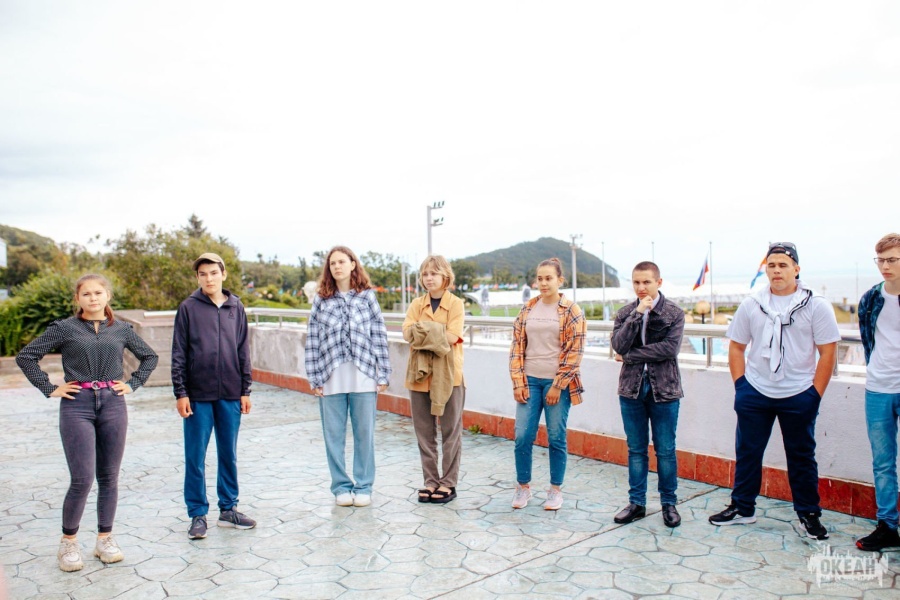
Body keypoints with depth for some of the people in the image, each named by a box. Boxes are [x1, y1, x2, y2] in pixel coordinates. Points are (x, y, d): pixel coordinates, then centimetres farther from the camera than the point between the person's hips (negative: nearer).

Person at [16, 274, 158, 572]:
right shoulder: (63, 328, 1)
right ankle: (69, 541, 14)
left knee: (109, 477, 8)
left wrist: (133, 384, 7)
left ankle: (105, 539, 21)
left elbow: (149, 356, 18)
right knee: (82, 479, -6)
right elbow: (25, 356, 2)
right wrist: (50, 389, -3)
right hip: (77, 405, -2)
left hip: (113, 405, 3)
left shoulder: (122, 329, 8)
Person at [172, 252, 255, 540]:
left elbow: (243, 351, 9)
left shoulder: (236, 307, 6)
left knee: (229, 454, 12)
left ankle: (228, 509, 25)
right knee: (195, 457, 5)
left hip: (230, 396, 3)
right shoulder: (188, 308, -1)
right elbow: (178, 354, -1)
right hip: (198, 396, -2)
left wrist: (245, 390, 6)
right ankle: (198, 514, 17)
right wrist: (180, 392, -6)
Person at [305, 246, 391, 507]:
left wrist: (383, 375, -2)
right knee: (334, 435, 8)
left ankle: (363, 487, 21)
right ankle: (341, 487, 23)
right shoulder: (321, 300, 5)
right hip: (331, 378, 1)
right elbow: (312, 340, 4)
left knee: (364, 434, 7)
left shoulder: (367, 297, 3)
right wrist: (314, 378, 0)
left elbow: (380, 336, 2)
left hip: (363, 377, -1)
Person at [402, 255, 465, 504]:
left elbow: (452, 336, -14)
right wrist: (437, 332, -18)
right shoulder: (416, 304, 10)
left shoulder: (456, 304, 0)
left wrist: (424, 331, -12)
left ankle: (448, 483, 15)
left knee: (450, 431, 4)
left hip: (448, 376, -4)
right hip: (420, 374, 4)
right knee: (424, 432, 10)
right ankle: (431, 481, 22)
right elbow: (407, 333, -5)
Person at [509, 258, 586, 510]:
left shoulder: (572, 311, -3)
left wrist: (557, 385, -11)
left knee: (556, 438, 5)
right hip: (530, 381, 3)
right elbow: (517, 346, 7)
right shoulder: (527, 310, 8)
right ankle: (523, 487, 20)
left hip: (557, 383, -3)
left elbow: (574, 352, -7)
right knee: (522, 437, 1)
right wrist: (518, 382, -2)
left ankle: (555, 490, 22)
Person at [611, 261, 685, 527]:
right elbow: (619, 346, -10)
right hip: (632, 388, 3)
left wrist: (630, 356, -13)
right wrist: (637, 313, -17)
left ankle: (669, 503, 22)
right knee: (636, 449, 11)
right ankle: (637, 503, 22)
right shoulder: (625, 313, 5)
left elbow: (670, 348, -17)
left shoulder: (674, 313, -3)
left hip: (664, 389, -2)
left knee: (665, 450, 6)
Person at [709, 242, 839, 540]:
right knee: (747, 452, 10)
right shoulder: (751, 305, 3)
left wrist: (815, 394, -7)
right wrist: (740, 385, 1)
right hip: (754, 393, 2)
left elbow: (827, 353, -4)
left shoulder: (816, 305, -4)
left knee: (801, 457, 10)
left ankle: (809, 515, 25)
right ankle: (742, 508, 24)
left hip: (798, 396, -2)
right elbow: (736, 347, 8)